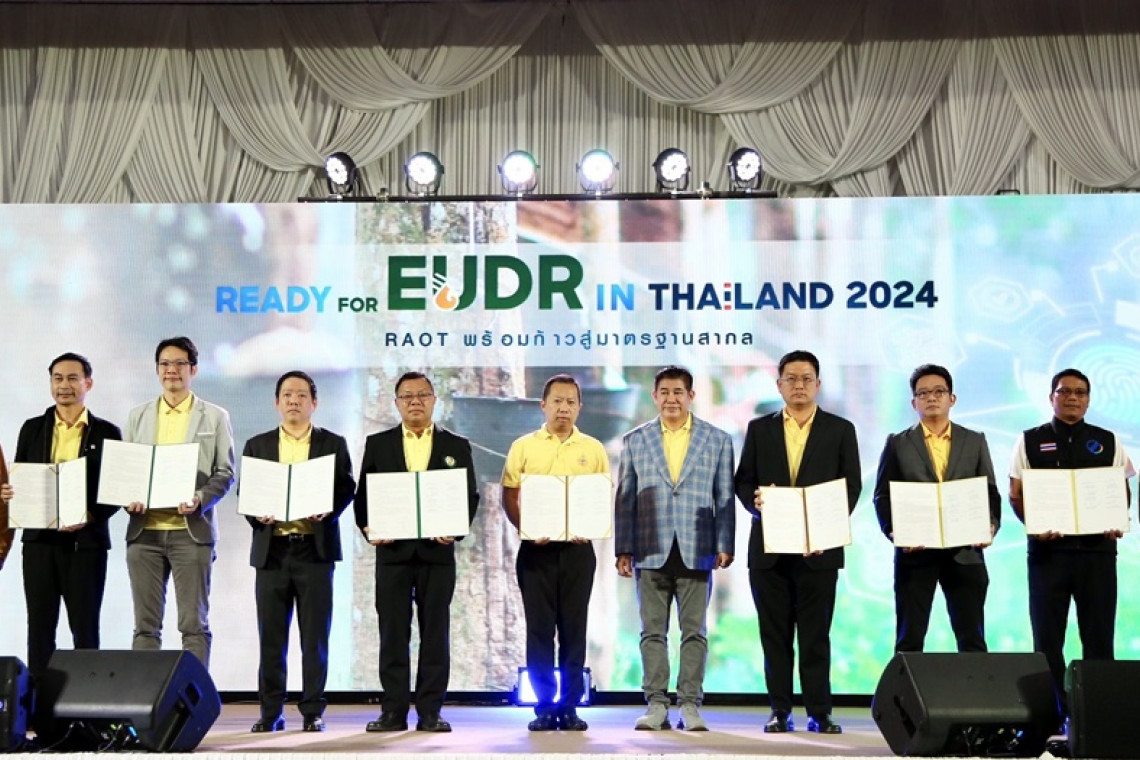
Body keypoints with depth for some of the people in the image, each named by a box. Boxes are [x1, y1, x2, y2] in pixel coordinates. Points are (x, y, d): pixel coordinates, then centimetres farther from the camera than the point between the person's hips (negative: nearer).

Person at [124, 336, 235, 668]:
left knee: (194, 623, -1)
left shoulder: (215, 417, 7)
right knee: (145, 624, 5)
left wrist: (200, 499, -14)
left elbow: (225, 473, 3)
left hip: (191, 531, -3)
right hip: (144, 531, 3)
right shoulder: (138, 416, 15)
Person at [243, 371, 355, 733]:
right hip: (271, 548, 2)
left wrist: (326, 509, -14)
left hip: (315, 548, -1)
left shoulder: (333, 444, 10)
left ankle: (313, 711, 6)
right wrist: (257, 514, -10)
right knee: (271, 635, 4)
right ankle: (270, 712, 11)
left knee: (315, 635, 0)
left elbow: (346, 488, 5)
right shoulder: (257, 445, 14)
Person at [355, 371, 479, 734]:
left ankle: (430, 712, 8)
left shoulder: (456, 446, 9)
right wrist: (368, 527, -10)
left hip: (437, 551, 0)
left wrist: (456, 530, -12)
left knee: (435, 633, 2)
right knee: (393, 633, 2)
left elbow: (469, 496, 5)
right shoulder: (377, 444, 10)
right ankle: (394, 711, 8)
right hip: (392, 551, 0)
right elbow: (363, 495, 7)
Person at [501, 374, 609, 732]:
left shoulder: (594, 449, 7)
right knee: (539, 628, 2)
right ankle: (544, 706, 9)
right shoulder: (523, 447, 4)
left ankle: (570, 706, 12)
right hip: (536, 548, -1)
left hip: (578, 549, 1)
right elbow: (509, 496, 2)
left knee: (573, 629, 4)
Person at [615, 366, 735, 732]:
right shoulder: (635, 441, 8)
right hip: (651, 551, 1)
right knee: (652, 632, 4)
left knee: (694, 632, 2)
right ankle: (656, 705, 10)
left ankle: (690, 705, 9)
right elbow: (625, 499, 8)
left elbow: (724, 496, 6)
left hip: (696, 551, -1)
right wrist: (623, 549, 2)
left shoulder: (717, 439, 7)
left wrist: (725, 545, -1)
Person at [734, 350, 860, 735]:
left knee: (816, 634, 0)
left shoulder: (840, 430, 6)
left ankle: (820, 713, 6)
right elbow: (743, 481, 10)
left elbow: (851, 486, 2)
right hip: (769, 547, 2)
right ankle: (780, 711, 11)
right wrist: (755, 501, -13)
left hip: (818, 547, -2)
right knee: (774, 634, 5)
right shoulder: (759, 429, 11)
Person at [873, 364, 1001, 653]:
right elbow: (883, 496, 4)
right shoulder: (898, 444, 7)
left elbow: (991, 493, 9)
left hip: (965, 552, 1)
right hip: (915, 552, -1)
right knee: (909, 639, 2)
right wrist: (893, 531, -13)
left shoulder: (975, 442, 11)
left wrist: (991, 526, -10)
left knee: (972, 639, 4)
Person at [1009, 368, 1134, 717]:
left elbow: (1123, 491, 12)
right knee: (1047, 634, 2)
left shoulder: (1107, 442, 13)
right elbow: (1015, 493, 5)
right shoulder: (1031, 441, 9)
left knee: (1099, 634, 0)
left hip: (1097, 547, 1)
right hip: (1048, 547, -1)